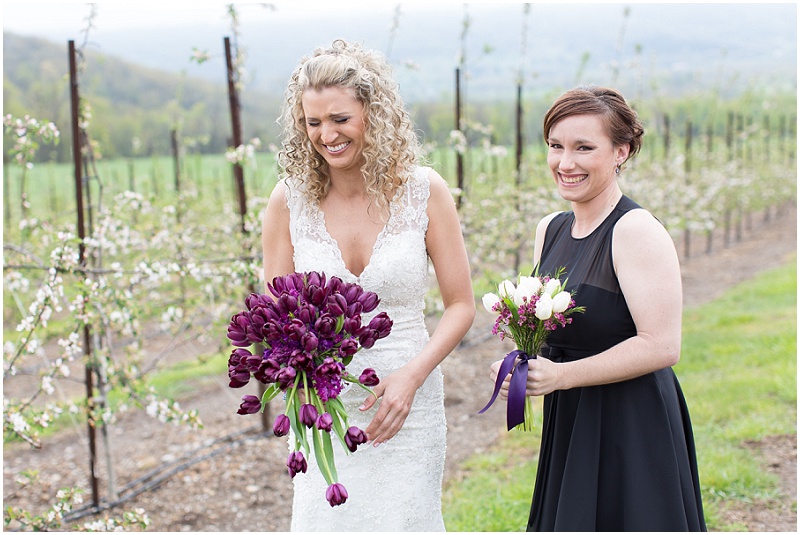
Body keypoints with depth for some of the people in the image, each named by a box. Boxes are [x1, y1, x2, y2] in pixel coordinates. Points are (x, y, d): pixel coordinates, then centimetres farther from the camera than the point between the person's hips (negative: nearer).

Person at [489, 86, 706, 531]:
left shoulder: (637, 231, -16)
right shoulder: (550, 230, 8)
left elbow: (661, 346, -21)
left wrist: (559, 376, -21)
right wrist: (520, 365, -2)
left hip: (633, 427, -7)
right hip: (568, 428, 7)